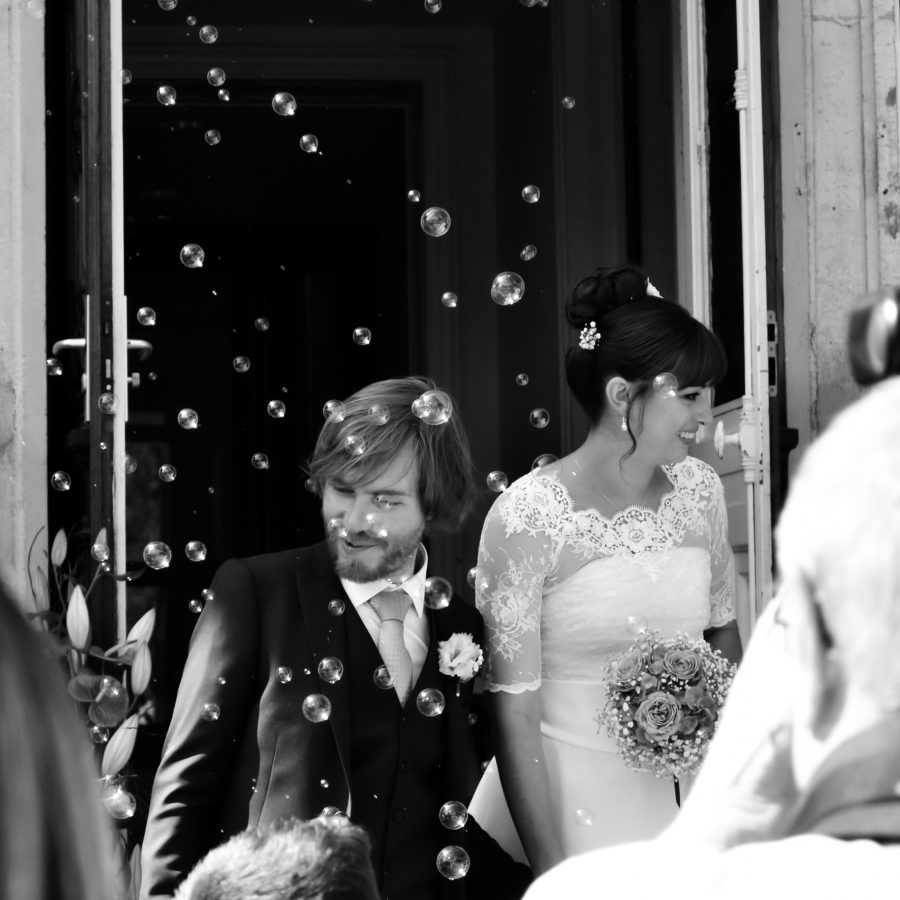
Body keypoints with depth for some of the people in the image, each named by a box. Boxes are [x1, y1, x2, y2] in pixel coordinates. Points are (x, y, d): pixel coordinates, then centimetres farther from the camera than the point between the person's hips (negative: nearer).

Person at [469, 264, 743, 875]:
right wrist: (551, 867, -17)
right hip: (557, 795, -5)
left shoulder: (700, 491, 0)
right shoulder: (528, 515, -16)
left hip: (675, 794, 5)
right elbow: (514, 711, -15)